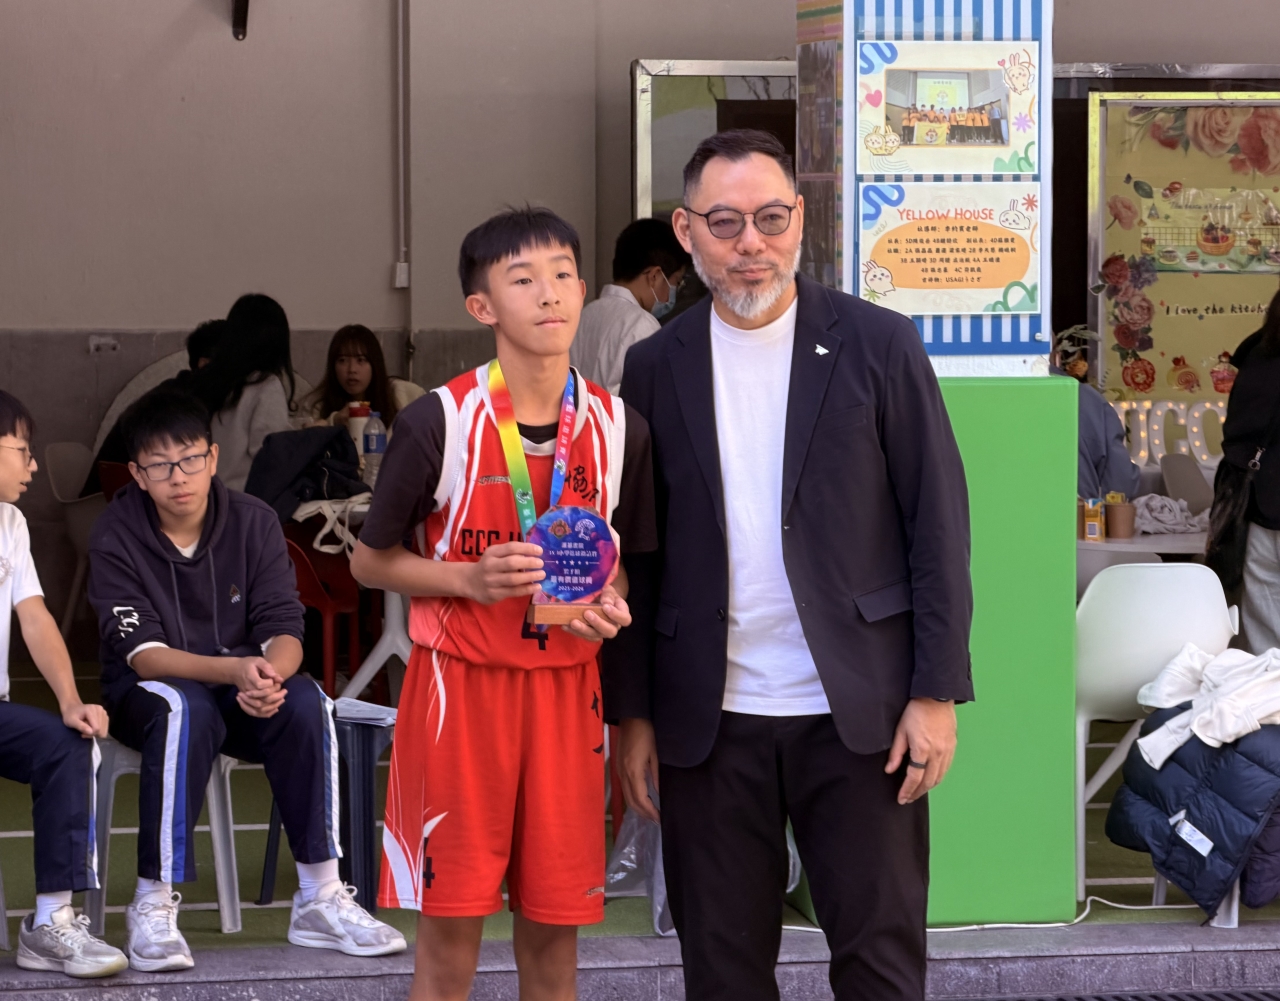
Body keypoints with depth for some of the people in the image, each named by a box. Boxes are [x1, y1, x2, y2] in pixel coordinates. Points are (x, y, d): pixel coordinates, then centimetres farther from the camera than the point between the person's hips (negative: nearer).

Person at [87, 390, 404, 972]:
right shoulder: (115, 539, -13)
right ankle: (153, 904, -33)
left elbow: (284, 630, -11)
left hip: (241, 693, 3)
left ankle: (320, 898, -24)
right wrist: (236, 669, -39)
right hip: (144, 694, -3)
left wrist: (269, 676, -36)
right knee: (184, 710, -37)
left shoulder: (254, 523, -5)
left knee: (306, 702, -28)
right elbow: (143, 655, -21)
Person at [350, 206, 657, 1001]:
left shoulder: (619, 429, 2)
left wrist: (612, 604, -7)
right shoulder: (439, 421, -8)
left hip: (568, 690, 3)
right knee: (450, 933, -1)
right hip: (460, 687, -3)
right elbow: (371, 561, 0)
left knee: (554, 932, 7)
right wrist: (469, 579, -15)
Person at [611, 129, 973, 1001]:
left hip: (857, 711, -2)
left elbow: (937, 521, -1)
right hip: (709, 722, 2)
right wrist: (632, 713, 5)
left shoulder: (878, 346, -1)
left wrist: (937, 692, -6)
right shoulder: (655, 370, 6)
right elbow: (635, 555, 8)